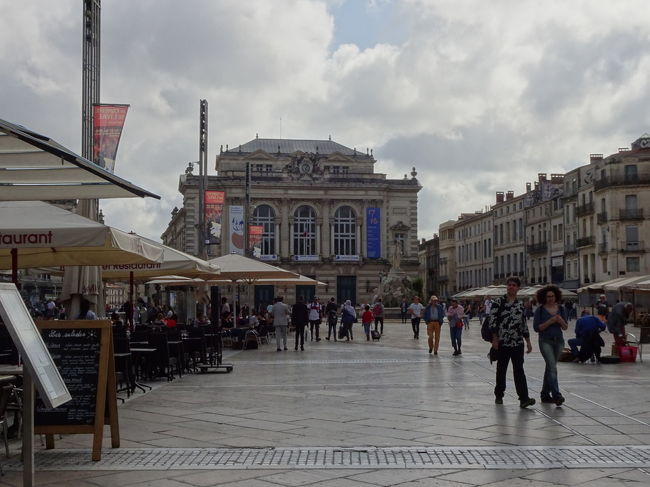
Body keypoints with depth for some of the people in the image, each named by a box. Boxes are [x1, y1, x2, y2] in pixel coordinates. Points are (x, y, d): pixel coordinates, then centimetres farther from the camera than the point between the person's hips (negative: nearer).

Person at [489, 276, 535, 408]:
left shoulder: (520, 304, 10)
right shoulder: (498, 302, -4)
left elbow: (524, 324, 15)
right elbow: (492, 321, -7)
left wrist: (528, 341, 13)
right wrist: (495, 339, -13)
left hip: (518, 342, 3)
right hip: (502, 342, -3)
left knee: (519, 370, -6)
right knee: (501, 369, 9)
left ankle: (524, 398, -12)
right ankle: (499, 395, 24)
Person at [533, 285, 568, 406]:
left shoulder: (560, 308, 7)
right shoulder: (540, 310, -4)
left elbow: (565, 327, 8)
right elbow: (536, 327, -9)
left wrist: (561, 321, -13)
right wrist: (550, 321, -17)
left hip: (559, 341, 5)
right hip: (545, 341, -5)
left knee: (550, 367, 14)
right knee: (552, 367, -17)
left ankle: (545, 394, 24)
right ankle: (556, 395, -24)